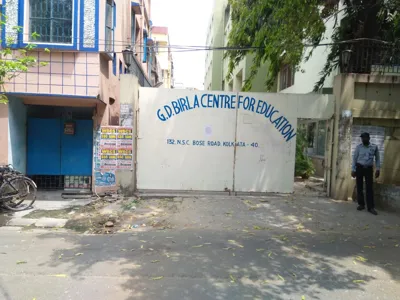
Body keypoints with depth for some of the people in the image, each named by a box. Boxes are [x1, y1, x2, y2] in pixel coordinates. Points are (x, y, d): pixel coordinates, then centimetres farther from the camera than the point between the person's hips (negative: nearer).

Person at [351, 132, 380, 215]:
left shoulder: (374, 147, 0)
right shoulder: (359, 147, -2)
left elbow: (377, 158, 7)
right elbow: (354, 158, 0)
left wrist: (378, 169, 1)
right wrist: (353, 170, -3)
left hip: (369, 168, 0)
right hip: (359, 168, 0)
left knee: (369, 188, -1)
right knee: (359, 187, 4)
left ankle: (371, 207, 4)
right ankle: (361, 204, 16)